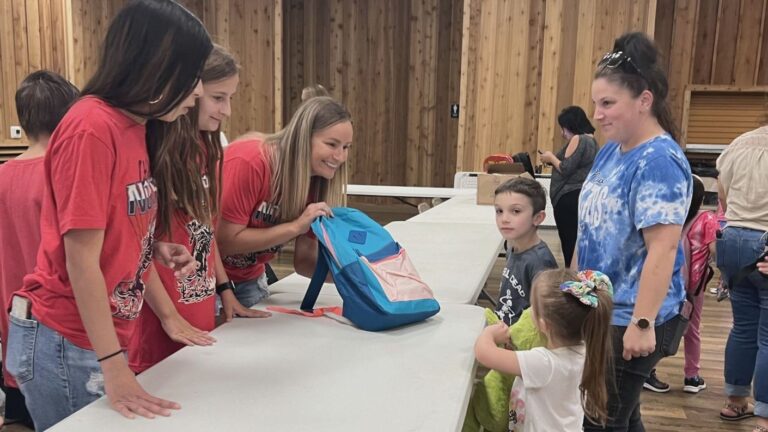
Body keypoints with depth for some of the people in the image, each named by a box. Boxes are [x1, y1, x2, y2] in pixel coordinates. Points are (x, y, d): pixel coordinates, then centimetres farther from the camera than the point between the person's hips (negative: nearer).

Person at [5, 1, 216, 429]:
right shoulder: (92, 128, -21)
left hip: (104, 337, 8)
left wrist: (169, 316, 12)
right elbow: (81, 259, -21)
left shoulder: (136, 127, 5)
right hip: (65, 344, -8)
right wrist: (114, 370, -20)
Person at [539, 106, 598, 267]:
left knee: (569, 244, -6)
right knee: (576, 243, 11)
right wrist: (554, 159, 15)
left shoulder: (578, 139, -11)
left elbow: (566, 169, -16)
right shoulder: (590, 140, 18)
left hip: (569, 198, -10)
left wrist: (551, 158, -1)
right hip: (579, 196, 10)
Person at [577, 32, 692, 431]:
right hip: (601, 310, 8)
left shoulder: (658, 161, -20)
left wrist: (643, 323, -25)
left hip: (630, 318, -8)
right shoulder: (611, 151, 7)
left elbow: (663, 248, -25)